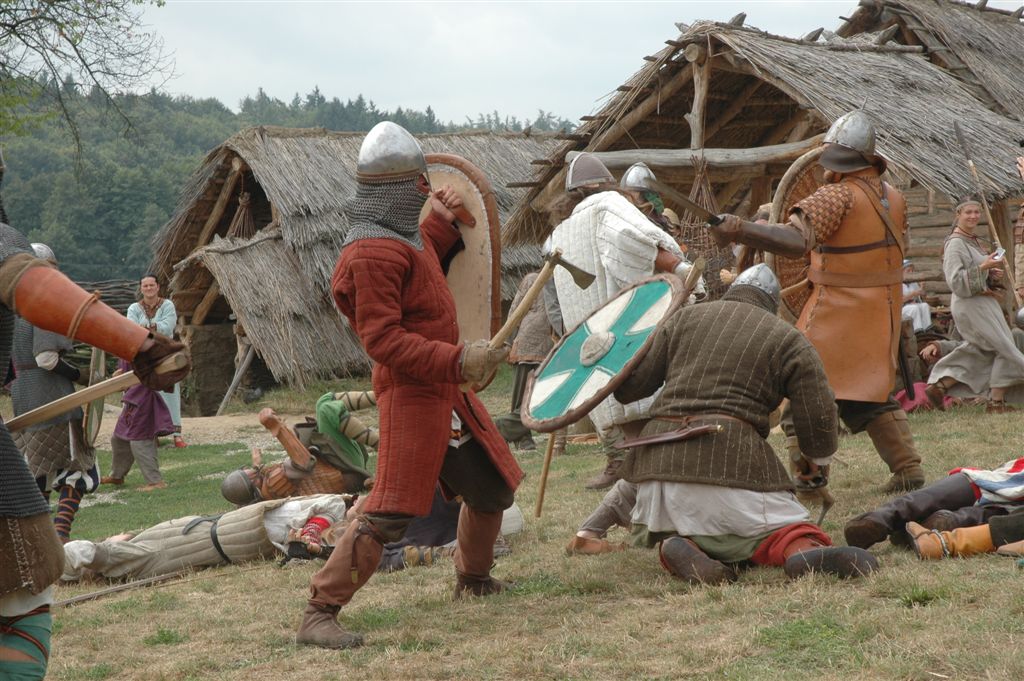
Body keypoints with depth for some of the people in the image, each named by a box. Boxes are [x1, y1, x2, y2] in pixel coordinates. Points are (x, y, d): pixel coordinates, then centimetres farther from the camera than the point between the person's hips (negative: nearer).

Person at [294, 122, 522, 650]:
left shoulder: (401, 234, 11)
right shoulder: (372, 253, -19)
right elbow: (382, 338, -24)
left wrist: (441, 225, 21)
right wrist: (457, 359, -28)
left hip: (446, 390, 10)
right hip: (410, 394, -10)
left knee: (492, 486, 20)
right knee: (389, 512, -16)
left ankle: (473, 577, 42)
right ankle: (319, 615, -12)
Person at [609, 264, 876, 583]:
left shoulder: (683, 317, 19)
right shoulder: (789, 341, 13)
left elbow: (632, 386, 14)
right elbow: (818, 416, 7)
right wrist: (818, 462, 27)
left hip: (659, 461, 3)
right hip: (729, 459, -3)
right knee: (786, 530, 6)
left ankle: (682, 545, -15)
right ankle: (806, 552, -33)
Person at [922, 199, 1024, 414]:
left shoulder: (977, 242, 16)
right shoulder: (955, 243, -13)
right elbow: (956, 280, -21)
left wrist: (994, 273, 7)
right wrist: (983, 266, -25)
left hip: (984, 302, 10)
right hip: (970, 305, -10)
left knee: (977, 352, 11)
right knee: (1004, 348, -7)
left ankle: (938, 386, 15)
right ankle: (996, 402, -1)